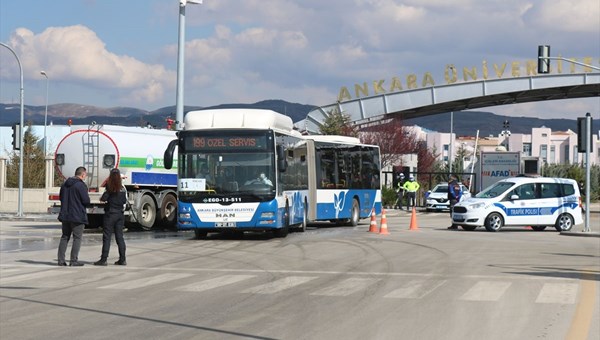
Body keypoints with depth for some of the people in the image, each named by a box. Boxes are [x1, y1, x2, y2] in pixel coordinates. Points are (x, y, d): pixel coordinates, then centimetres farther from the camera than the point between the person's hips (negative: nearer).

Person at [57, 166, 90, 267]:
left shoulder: (65, 184, 10)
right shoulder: (81, 185, -15)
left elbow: (61, 197, 20)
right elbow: (86, 201, -15)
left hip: (65, 216, 7)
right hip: (77, 217, -7)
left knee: (65, 237, 13)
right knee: (77, 238, 1)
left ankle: (61, 260, 11)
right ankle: (74, 260, -1)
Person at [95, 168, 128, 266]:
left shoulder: (109, 187, -11)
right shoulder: (123, 188, 2)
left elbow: (103, 198, -15)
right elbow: (125, 201, 7)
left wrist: (101, 199, 6)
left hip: (110, 214, -5)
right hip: (120, 214, 5)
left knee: (107, 237, -3)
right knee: (119, 237, 9)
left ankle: (103, 259, -5)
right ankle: (122, 259, 10)